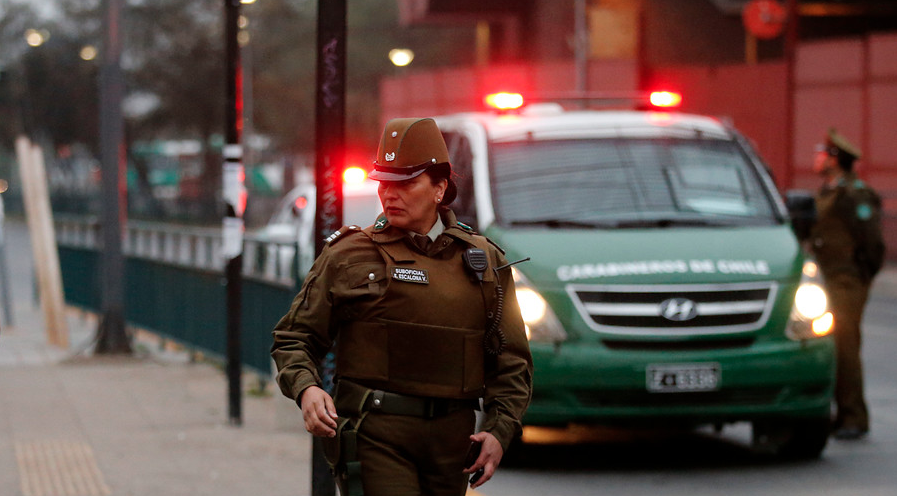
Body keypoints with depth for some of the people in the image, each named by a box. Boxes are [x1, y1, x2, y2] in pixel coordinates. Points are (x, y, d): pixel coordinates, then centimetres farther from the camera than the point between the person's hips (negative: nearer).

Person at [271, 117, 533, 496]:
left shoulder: (485, 262, 11)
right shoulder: (348, 257, 3)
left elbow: (512, 360, 14)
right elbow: (294, 340, 5)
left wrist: (500, 431, -1)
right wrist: (306, 389, -16)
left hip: (450, 441, 4)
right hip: (375, 434, -4)